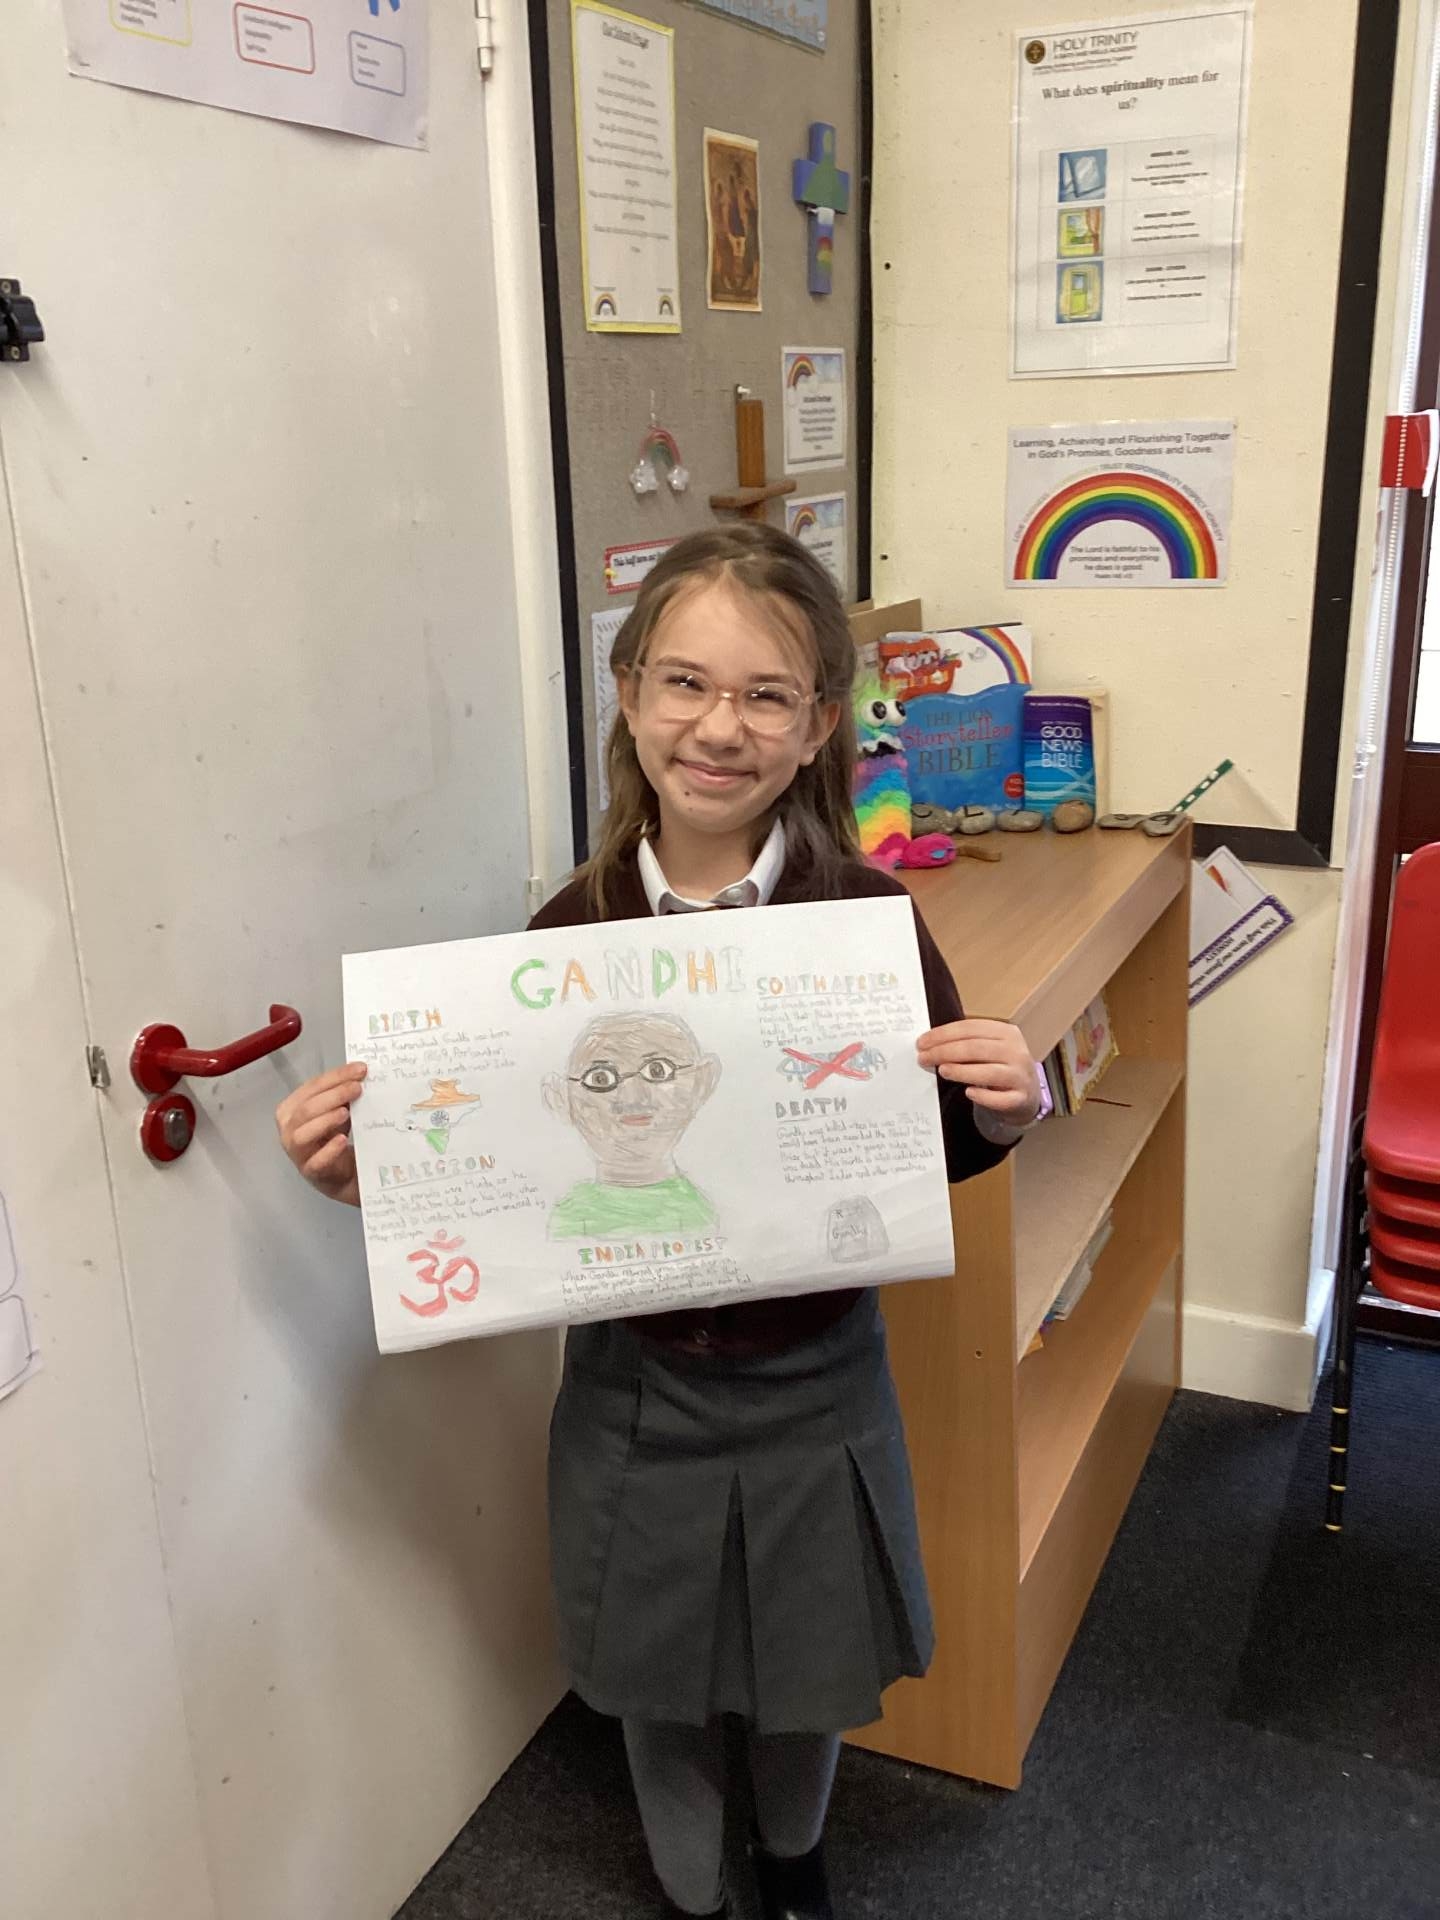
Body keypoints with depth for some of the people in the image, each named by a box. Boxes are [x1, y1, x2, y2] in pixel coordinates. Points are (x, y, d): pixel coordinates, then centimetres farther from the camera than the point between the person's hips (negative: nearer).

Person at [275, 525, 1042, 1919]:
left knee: (808, 1678, 24)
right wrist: (372, 1177, -20)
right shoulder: (570, 933, -13)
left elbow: (931, 1154, -3)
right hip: (636, 1388, 0)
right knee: (663, 1693, 21)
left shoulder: (867, 918, -15)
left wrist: (1006, 1109, -24)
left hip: (814, 1382, 0)